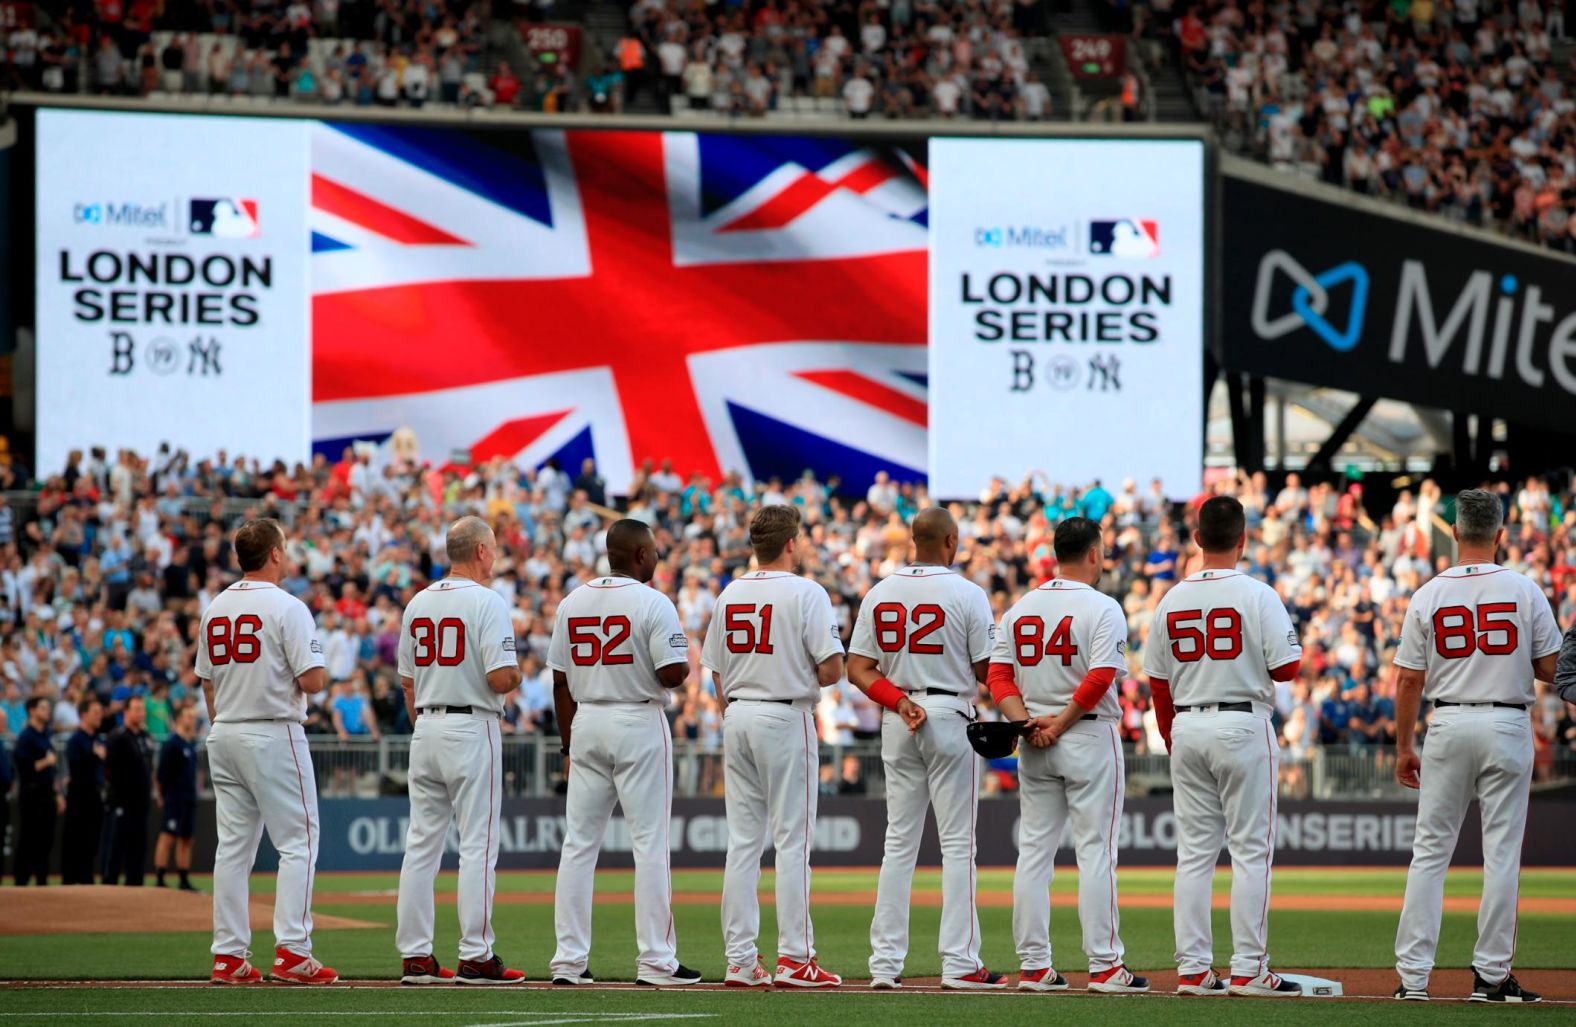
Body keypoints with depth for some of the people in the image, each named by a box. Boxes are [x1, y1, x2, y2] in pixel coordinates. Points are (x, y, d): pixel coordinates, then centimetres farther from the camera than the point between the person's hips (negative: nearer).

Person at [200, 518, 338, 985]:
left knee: (233, 845, 9)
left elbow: (207, 682, 15)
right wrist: (321, 671, 6)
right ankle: (292, 952, -11)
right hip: (274, 733, -7)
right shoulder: (287, 608, -12)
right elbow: (313, 681, -16)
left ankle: (228, 956, 7)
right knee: (298, 842, -3)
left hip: (224, 736, 7)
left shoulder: (215, 609, 9)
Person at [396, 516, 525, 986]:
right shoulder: (486, 602, -11)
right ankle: (476, 956, -7)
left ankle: (415, 957, 7)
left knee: (422, 843, 7)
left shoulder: (418, 603, 11)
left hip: (426, 732, 7)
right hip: (472, 730, -7)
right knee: (477, 845, -5)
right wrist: (517, 673, 3)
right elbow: (500, 678, -19)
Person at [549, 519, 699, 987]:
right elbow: (673, 673, -17)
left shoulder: (572, 602, 7)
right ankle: (655, 960, -5)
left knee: (579, 842, 7)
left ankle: (569, 959, 5)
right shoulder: (652, 603, -10)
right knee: (650, 843, -3)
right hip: (639, 724, -5)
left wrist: (569, 741, 15)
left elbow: (561, 682, 9)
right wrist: (682, 668, 6)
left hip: (587, 724, 5)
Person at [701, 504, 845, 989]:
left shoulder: (730, 594, 9)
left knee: (743, 840, 7)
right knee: (793, 839, -3)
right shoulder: (806, 593, -9)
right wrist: (812, 679, 7)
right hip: (786, 717, -6)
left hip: (737, 716, 6)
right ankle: (794, 959, -5)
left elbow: (717, 670, 11)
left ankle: (740, 959, 6)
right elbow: (831, 668, -15)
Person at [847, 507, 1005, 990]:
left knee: (899, 841, 8)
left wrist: (899, 702, -6)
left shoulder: (879, 593, 6)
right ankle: (959, 963, -5)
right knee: (957, 842, -2)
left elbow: (857, 668, 1)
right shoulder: (967, 594, -9)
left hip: (896, 720, 5)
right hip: (950, 717, -5)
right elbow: (987, 670, -7)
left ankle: (885, 962, 5)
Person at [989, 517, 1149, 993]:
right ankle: (1104, 966, -4)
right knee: (1096, 850, -3)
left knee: (1034, 851, 8)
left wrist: (1027, 722, -7)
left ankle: (1034, 965, 7)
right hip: (1091, 738, -5)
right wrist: (1060, 724, -12)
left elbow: (998, 675, 3)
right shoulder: (1102, 609, -10)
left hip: (1034, 745, 5)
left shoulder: (1020, 609, 9)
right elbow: (1100, 678, -19)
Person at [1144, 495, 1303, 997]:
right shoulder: (1258, 597, -9)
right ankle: (1248, 969, -4)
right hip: (1243, 725, -4)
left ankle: (1192, 969, 6)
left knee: (1194, 852, 8)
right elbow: (1286, 668, -11)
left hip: (1188, 729, 5)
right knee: (1251, 850, -1)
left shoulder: (1171, 601, 6)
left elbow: (1159, 683, 9)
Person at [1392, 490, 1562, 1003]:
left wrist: (1404, 747, 9)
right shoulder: (1523, 590, -4)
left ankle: (1413, 974, 2)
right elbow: (1551, 667, -1)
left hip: (1449, 727, 1)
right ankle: (1491, 974, 2)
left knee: (1430, 850, 6)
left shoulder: (1428, 595, -1)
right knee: (1502, 851, 3)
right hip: (1507, 726, -1)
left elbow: (1409, 680, 0)